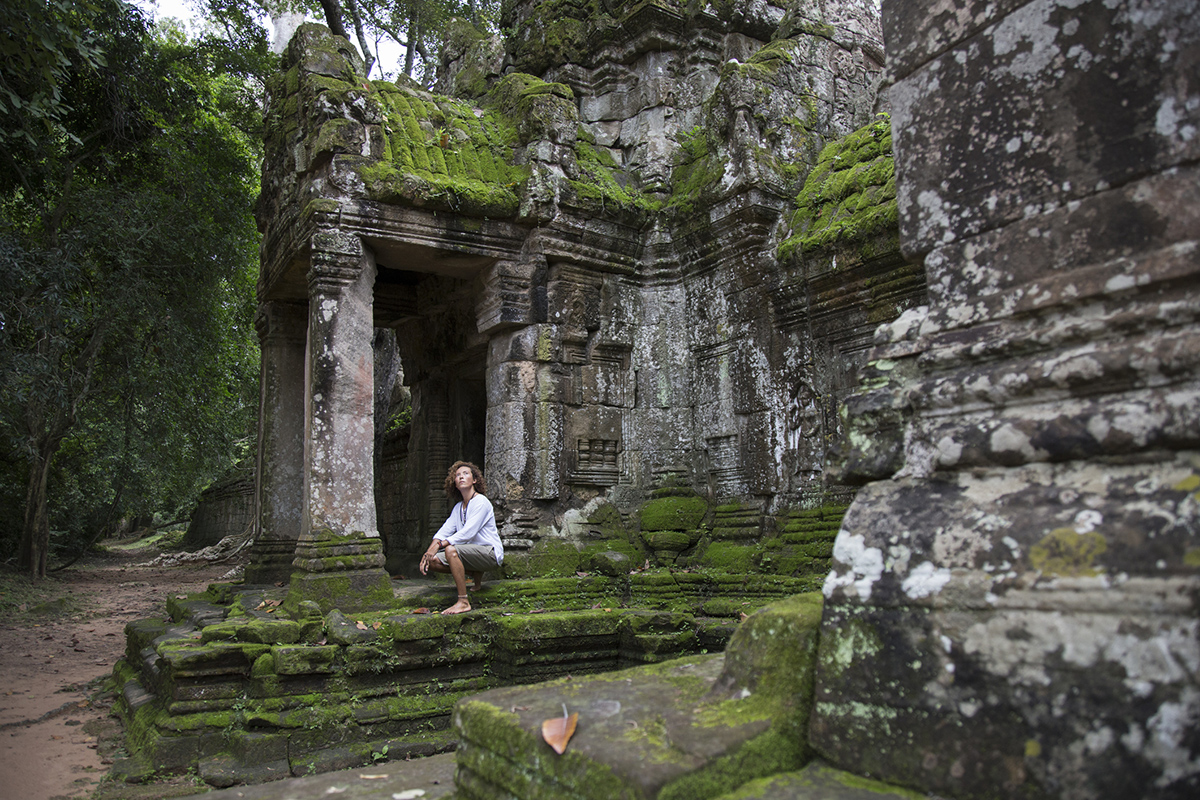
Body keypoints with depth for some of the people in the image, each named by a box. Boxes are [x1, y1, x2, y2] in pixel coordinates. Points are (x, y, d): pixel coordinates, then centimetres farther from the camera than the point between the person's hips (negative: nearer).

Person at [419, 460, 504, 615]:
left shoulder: (481, 502, -10)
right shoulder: (458, 508, 16)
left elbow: (468, 533, -20)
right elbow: (444, 532, 6)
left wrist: (440, 544, -24)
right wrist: (429, 552, -10)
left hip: (490, 553, -9)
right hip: (471, 553, 9)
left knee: (451, 550, -32)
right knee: (433, 561, -5)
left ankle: (463, 602, -28)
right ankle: (476, 573, 15)